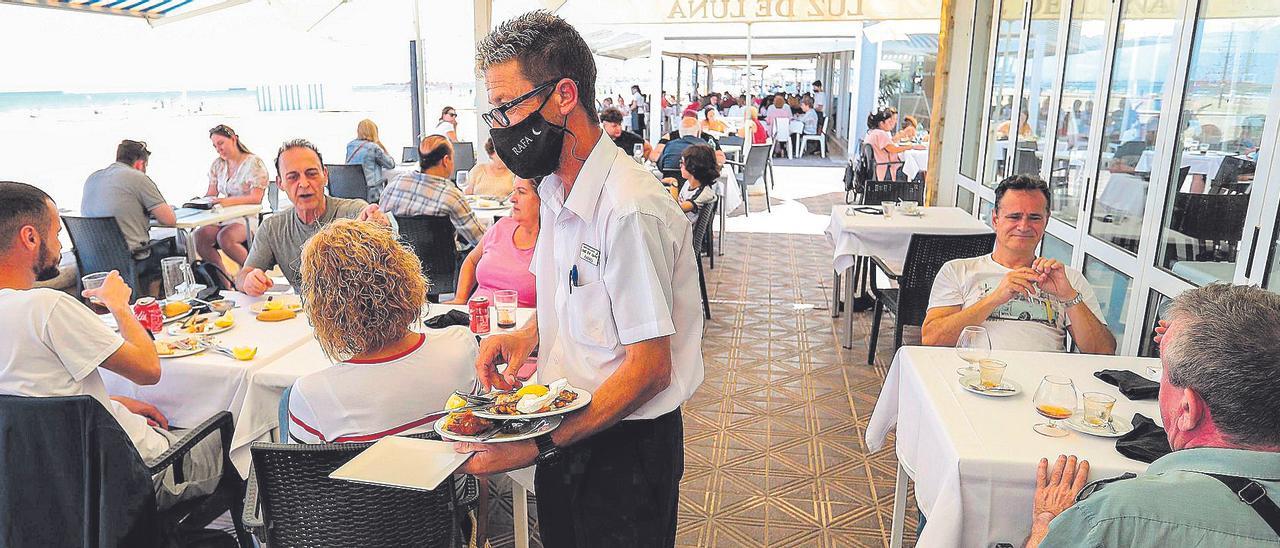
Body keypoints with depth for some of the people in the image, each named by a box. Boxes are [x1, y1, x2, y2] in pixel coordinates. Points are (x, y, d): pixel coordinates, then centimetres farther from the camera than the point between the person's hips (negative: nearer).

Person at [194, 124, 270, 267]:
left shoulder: (254, 162, -5)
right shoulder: (217, 164, 16)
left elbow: (255, 198, -15)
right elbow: (211, 194, 17)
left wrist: (228, 201, -29)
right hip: (224, 217, 6)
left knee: (224, 237, -34)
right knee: (199, 236, -21)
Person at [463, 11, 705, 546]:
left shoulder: (630, 209, -27)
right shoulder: (556, 189, 3)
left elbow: (649, 368, -25)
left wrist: (537, 446, -24)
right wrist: (529, 333, -4)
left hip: (623, 446, -8)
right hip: (565, 428, 8)